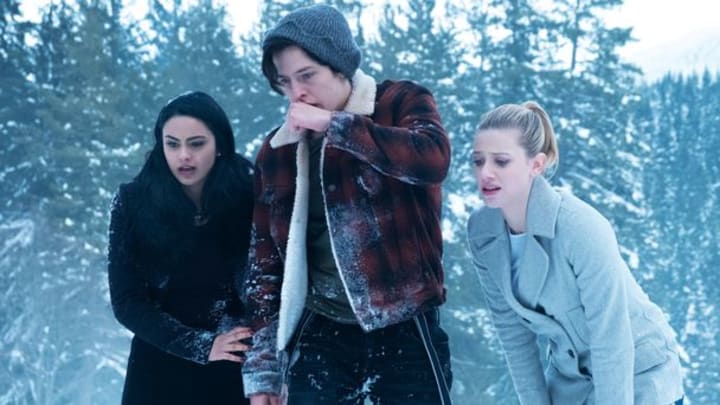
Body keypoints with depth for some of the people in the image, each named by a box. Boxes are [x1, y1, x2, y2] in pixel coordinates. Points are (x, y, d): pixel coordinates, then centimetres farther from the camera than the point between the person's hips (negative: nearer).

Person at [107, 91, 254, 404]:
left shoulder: (247, 196, -11)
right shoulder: (133, 202, -10)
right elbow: (126, 302, -10)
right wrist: (199, 344, -17)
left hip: (236, 367, 0)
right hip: (161, 366, 0)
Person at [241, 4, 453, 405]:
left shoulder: (402, 103, -2)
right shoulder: (278, 150, 8)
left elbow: (434, 158, -25)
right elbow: (266, 260, 11)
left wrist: (333, 124, -19)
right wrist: (264, 367, 6)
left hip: (404, 331, -3)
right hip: (321, 338, 3)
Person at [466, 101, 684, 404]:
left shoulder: (580, 229, -28)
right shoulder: (482, 231, -11)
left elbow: (613, 341, -25)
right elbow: (511, 330, -3)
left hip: (637, 379, -5)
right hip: (568, 380, 5)